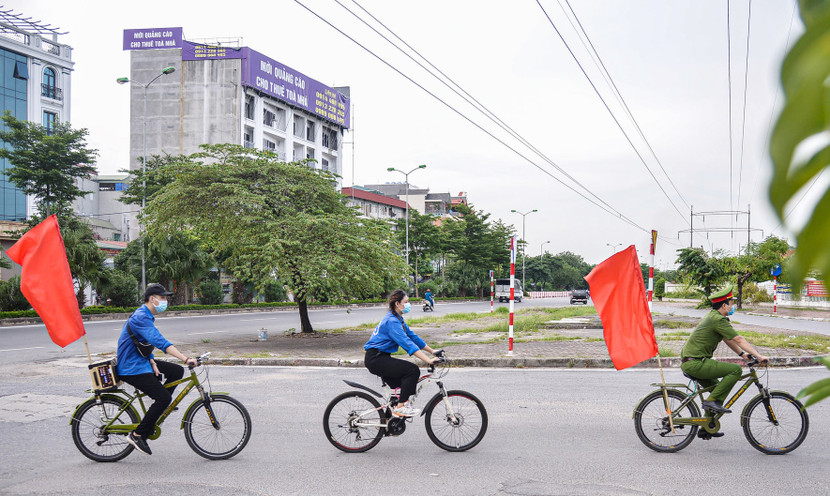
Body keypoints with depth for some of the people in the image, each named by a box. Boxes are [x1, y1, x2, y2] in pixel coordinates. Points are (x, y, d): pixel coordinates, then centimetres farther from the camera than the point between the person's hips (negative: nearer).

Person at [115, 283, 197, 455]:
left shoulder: (145, 316, 12)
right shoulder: (141, 317, -22)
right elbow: (160, 342, -34)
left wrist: (153, 363, 1)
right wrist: (186, 359, -40)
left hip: (141, 362, 10)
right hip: (131, 369, -10)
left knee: (177, 371, 6)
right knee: (164, 397, -16)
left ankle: (158, 407, 17)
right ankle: (137, 435, -6)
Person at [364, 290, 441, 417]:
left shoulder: (397, 319, 13)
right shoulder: (392, 321, -20)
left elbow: (413, 337, 17)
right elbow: (408, 344, -29)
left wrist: (432, 351, 14)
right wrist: (429, 360, -33)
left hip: (380, 358, 11)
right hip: (375, 359, -11)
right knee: (413, 370, -17)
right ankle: (400, 407, -12)